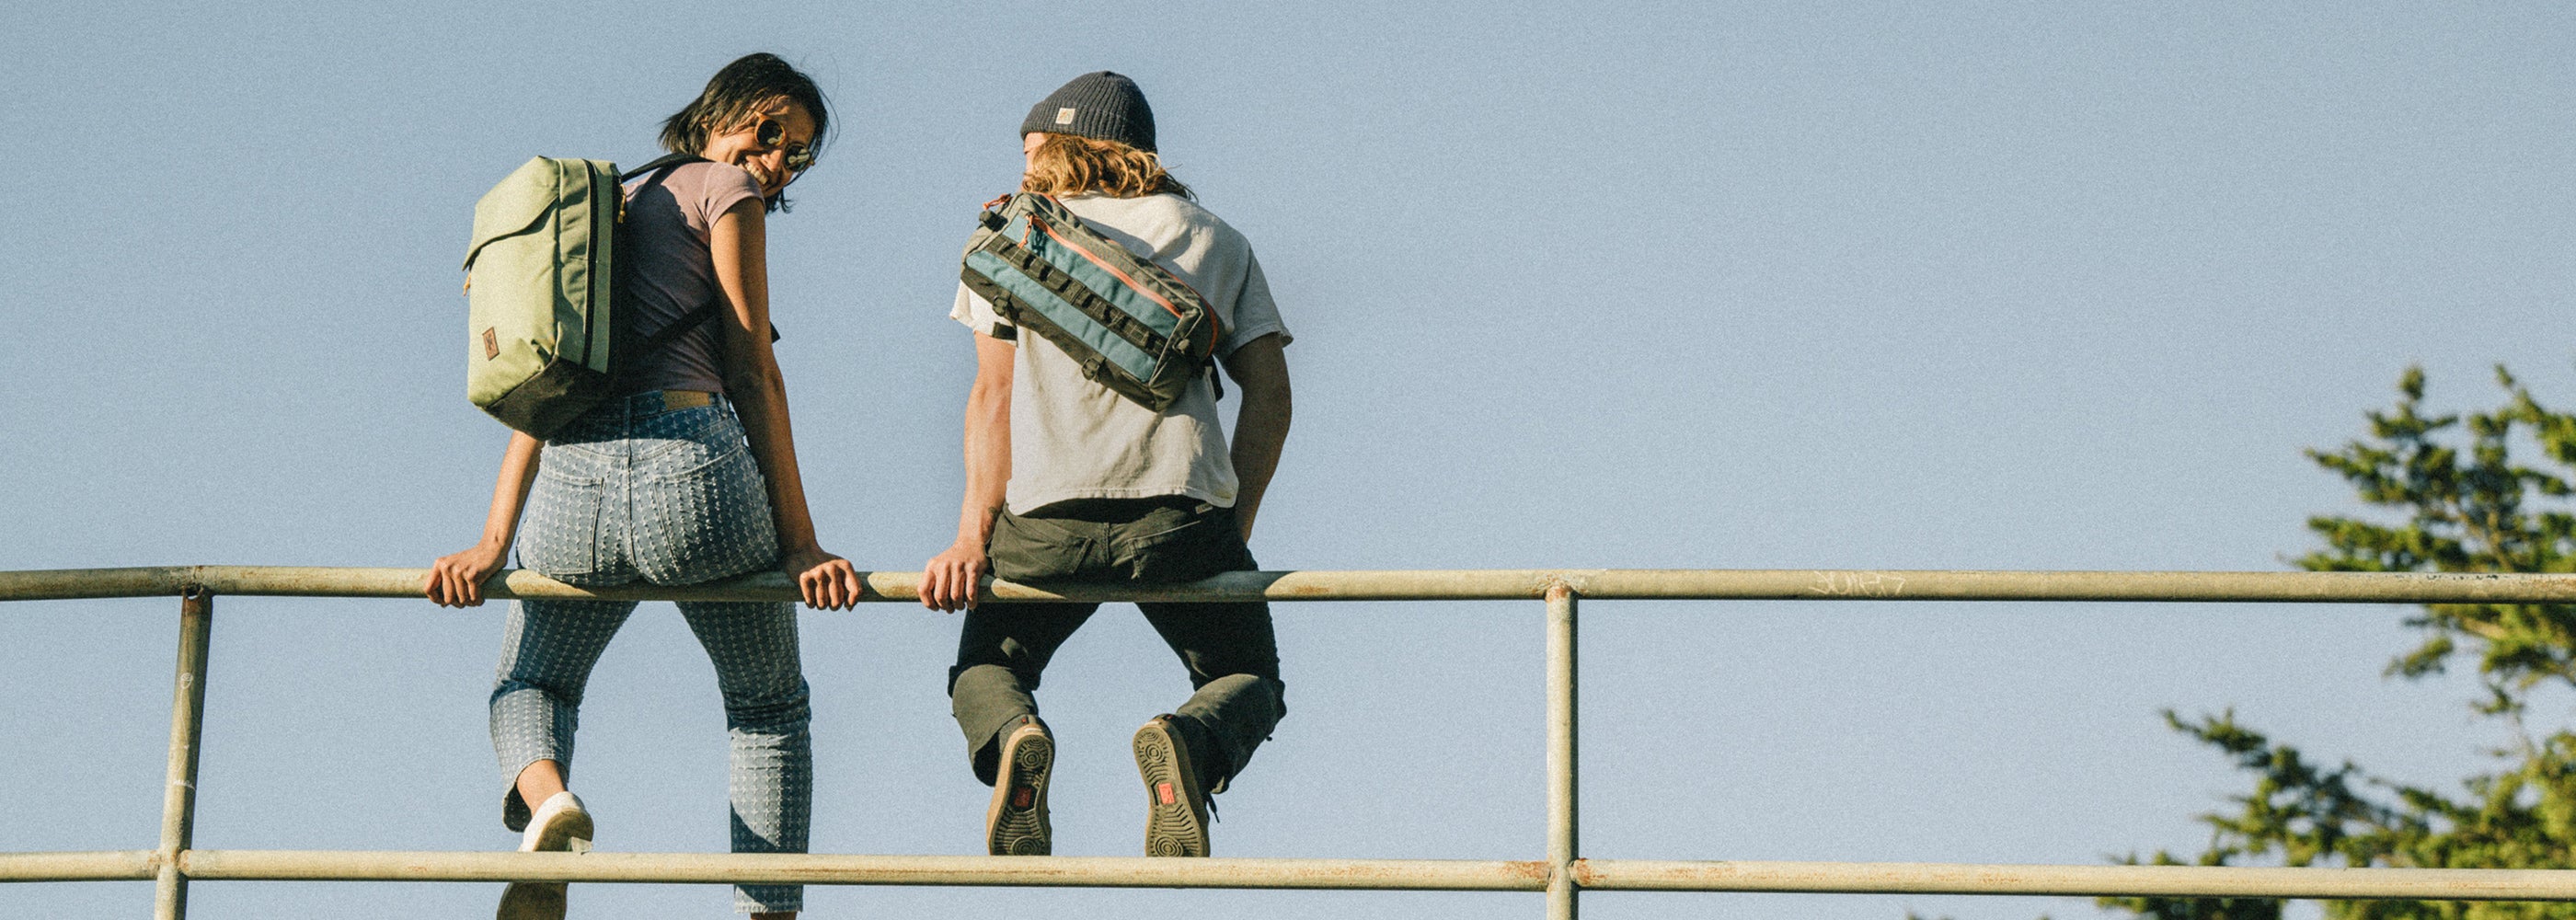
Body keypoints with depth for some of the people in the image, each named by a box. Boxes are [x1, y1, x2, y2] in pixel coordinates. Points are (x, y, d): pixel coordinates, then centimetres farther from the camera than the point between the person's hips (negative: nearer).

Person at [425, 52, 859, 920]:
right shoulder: (725, 190, 8)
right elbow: (754, 375, 0)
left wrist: (495, 538, 11)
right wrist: (798, 543, -2)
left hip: (571, 487, 4)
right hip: (690, 465, -4)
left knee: (531, 686, 29)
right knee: (769, 704, 21)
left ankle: (544, 794, -7)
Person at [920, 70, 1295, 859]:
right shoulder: (1216, 241, 21)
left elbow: (994, 393, 4)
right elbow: (1269, 394, 10)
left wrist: (974, 535, 0)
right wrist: (1232, 529, 13)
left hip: (1047, 513, -1)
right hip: (1182, 511, 1)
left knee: (985, 669, 24)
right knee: (1249, 684, 21)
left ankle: (1012, 737, -15)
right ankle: (1192, 744, -18)